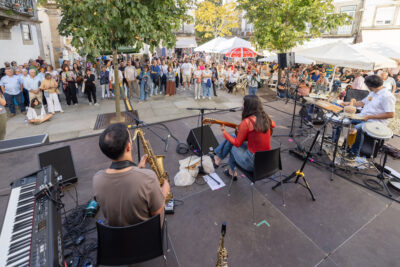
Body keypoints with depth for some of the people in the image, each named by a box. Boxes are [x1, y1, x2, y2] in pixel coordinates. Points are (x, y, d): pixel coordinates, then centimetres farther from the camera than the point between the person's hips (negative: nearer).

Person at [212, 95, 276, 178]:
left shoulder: (246, 122, -21)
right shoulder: (265, 118, -2)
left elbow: (237, 143, -10)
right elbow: (273, 124, 23)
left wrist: (224, 132, 4)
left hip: (253, 163, -6)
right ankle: (231, 171, 32)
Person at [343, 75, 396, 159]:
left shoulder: (387, 96, -17)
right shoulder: (373, 93, 13)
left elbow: (391, 114, -22)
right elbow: (362, 102, 25)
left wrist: (370, 117, -23)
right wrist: (348, 103, 16)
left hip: (375, 122, -9)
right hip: (362, 117, 9)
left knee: (358, 128, -33)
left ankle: (355, 152, -17)